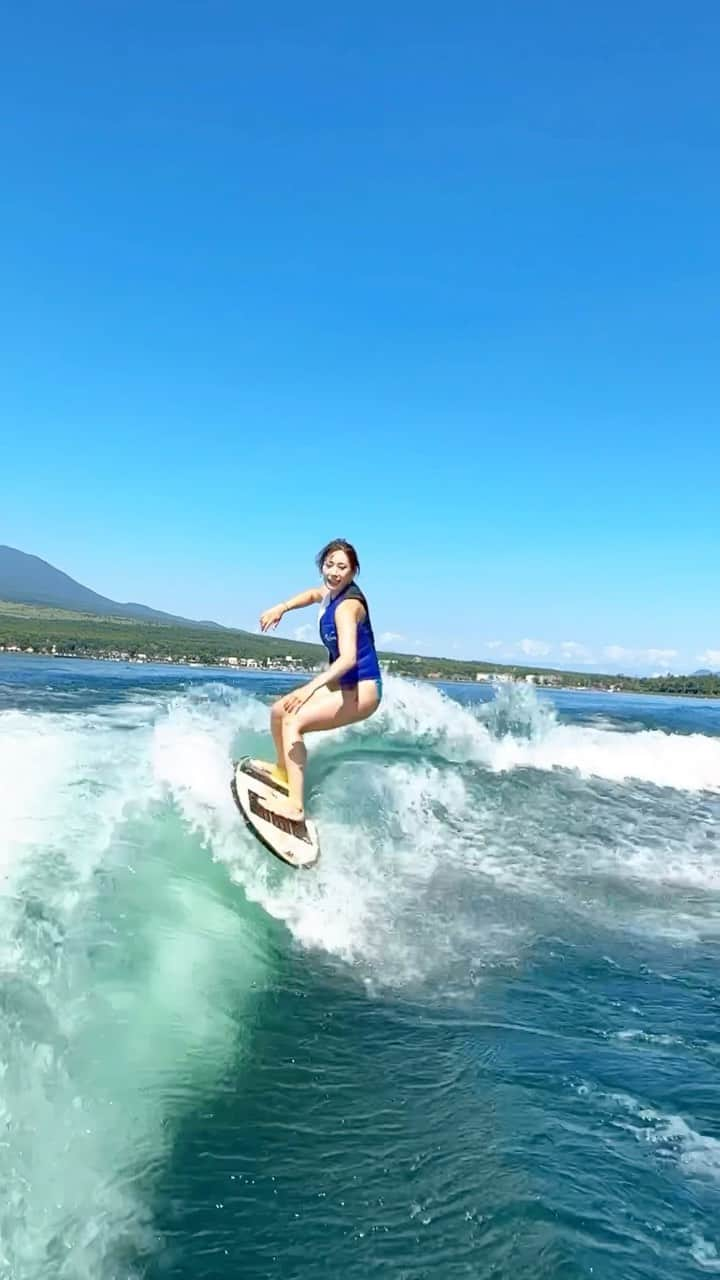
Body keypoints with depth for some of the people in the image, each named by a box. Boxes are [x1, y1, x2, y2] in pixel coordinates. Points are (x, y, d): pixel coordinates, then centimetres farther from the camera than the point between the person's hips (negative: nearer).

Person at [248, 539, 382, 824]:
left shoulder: (347, 605, -25)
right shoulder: (332, 592, 1)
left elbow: (349, 658, -37)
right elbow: (314, 594, 26)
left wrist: (310, 687, -48)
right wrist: (282, 608, 8)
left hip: (362, 690, -10)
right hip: (343, 683, 10)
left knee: (294, 721, -24)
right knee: (278, 711, 18)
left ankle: (295, 805, -26)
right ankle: (284, 770, 41)